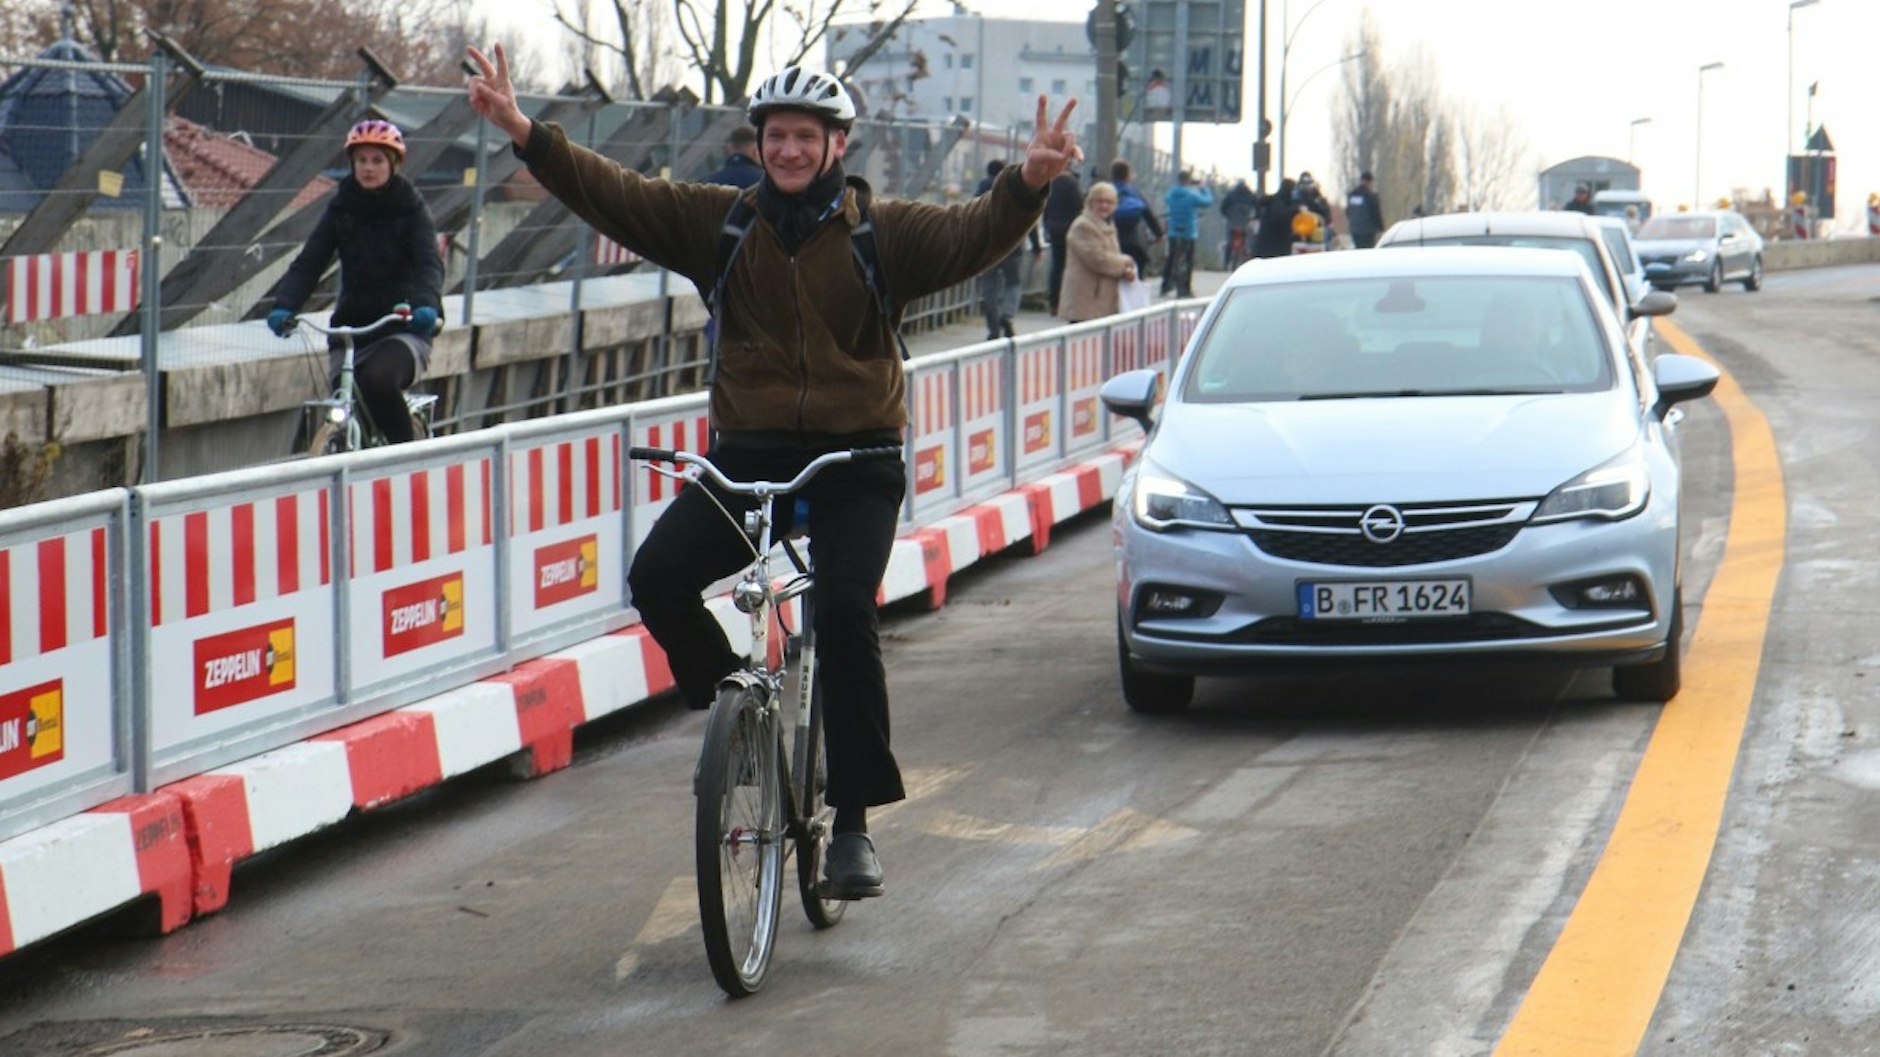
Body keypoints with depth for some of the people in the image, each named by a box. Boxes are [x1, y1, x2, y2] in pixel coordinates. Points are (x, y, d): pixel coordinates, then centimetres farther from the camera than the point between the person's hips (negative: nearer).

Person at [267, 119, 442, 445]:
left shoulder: (411, 210, -1)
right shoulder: (340, 209, 6)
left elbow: (429, 263, -15)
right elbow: (309, 263, -3)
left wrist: (427, 305, -38)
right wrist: (284, 306, -22)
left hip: (402, 330, -4)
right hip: (350, 329, 4)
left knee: (378, 380, -33)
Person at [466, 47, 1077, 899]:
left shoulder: (882, 232, 1)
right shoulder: (720, 223, 7)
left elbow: (968, 236, -15)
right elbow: (616, 197, 0)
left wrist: (1029, 183, -35)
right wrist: (525, 134, -13)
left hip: (856, 459, -3)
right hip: (746, 455, 3)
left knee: (844, 606, -23)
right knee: (659, 575, -19)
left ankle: (854, 822, -12)